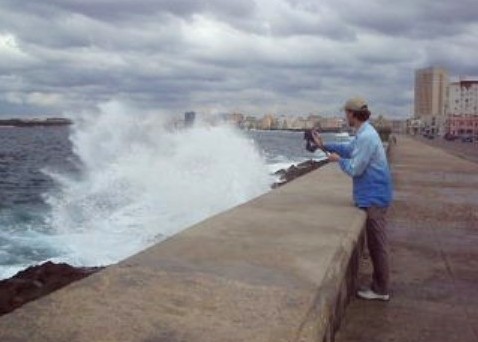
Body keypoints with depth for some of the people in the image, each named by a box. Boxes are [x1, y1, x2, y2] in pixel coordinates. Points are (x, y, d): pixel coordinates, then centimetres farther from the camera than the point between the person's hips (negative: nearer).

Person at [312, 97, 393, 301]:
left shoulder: (366, 137, -22)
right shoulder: (364, 133, 10)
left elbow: (354, 169, -21)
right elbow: (349, 149, 24)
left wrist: (339, 160, -2)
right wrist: (324, 145, 25)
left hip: (374, 198, -10)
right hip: (373, 196, 10)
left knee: (377, 244, 0)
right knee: (375, 243, 17)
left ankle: (380, 290, 11)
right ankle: (379, 285, 28)